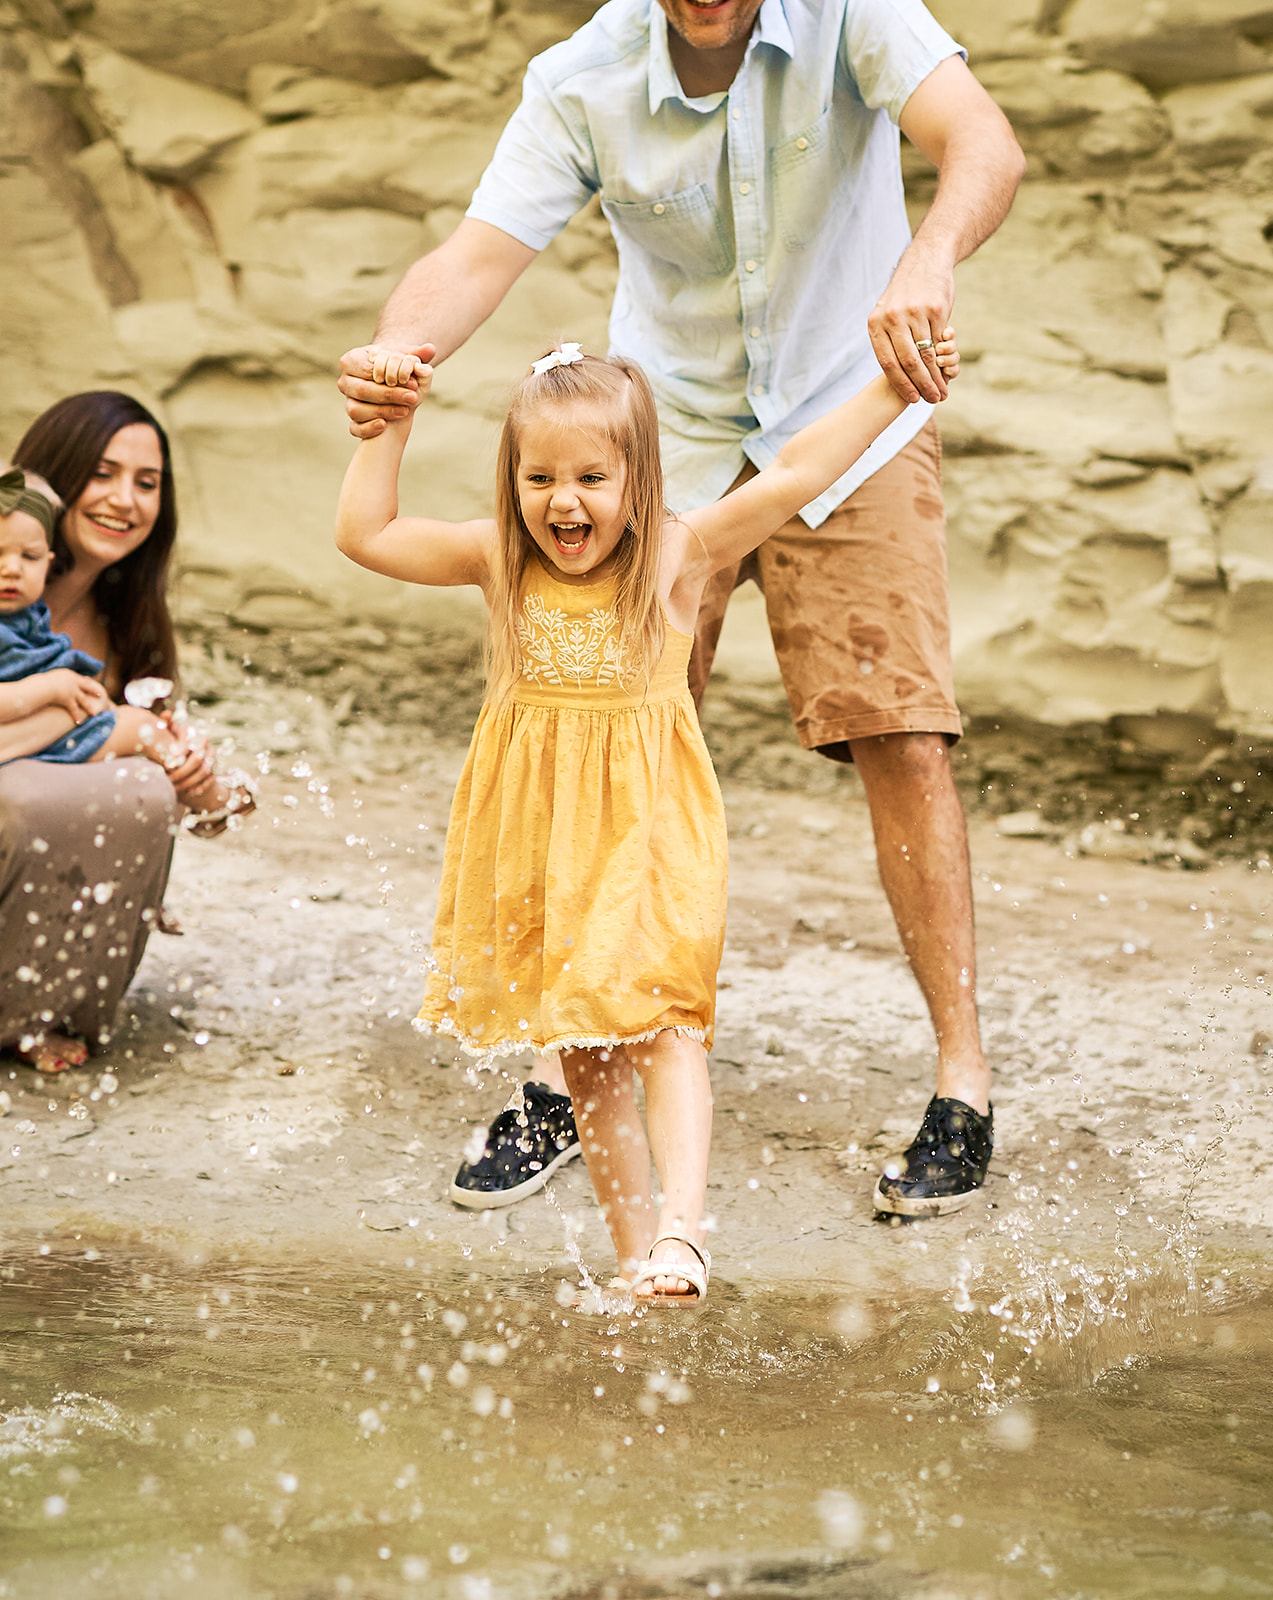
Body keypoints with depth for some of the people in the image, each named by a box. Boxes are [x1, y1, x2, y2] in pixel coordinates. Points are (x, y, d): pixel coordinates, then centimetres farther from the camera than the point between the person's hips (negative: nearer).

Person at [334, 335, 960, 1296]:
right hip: (537, 836, 3)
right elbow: (366, 533, 3)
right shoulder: (501, 562, 0)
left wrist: (894, 388, -15)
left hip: (647, 824, -3)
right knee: (584, 1054, 8)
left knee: (660, 1019, -14)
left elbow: (793, 476, -12)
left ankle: (683, 1226, -19)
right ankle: (634, 1252, 16)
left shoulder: (678, 554, -8)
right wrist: (391, 422, 0)